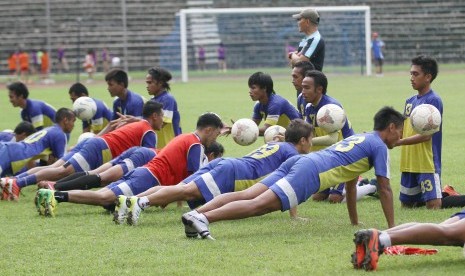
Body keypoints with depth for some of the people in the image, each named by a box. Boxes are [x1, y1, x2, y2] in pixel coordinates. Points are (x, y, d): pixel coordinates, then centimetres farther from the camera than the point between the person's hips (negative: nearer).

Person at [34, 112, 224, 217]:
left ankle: (53, 193, -20)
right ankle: (58, 196, -38)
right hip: (151, 179, -8)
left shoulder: (184, 138, 28)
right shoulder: (196, 145, -1)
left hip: (142, 172, 8)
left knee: (101, 196, -6)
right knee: (105, 198, -24)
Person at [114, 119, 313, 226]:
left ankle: (128, 200, -26)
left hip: (224, 164, 7)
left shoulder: (275, 145, 34)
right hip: (233, 173, -7)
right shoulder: (291, 152, 9)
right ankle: (141, 202, -43)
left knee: (180, 189, -9)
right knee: (189, 191, -24)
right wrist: (294, 215, -3)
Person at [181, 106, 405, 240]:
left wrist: (355, 222, 43)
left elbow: (350, 185, 42)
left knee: (246, 195, -7)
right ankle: (204, 218, -38)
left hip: (298, 161, 8)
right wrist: (392, 227, 11)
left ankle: (195, 214, -24)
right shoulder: (379, 146, 9)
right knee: (258, 204, -21)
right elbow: (384, 189, 6)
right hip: (311, 173, -8)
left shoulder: (358, 138, 35)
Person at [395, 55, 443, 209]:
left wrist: (397, 142, -22)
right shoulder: (410, 101, 12)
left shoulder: (433, 101, -11)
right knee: (406, 204, 11)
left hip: (427, 163, -8)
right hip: (408, 163, 8)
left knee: (433, 206, -15)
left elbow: (426, 135, -17)